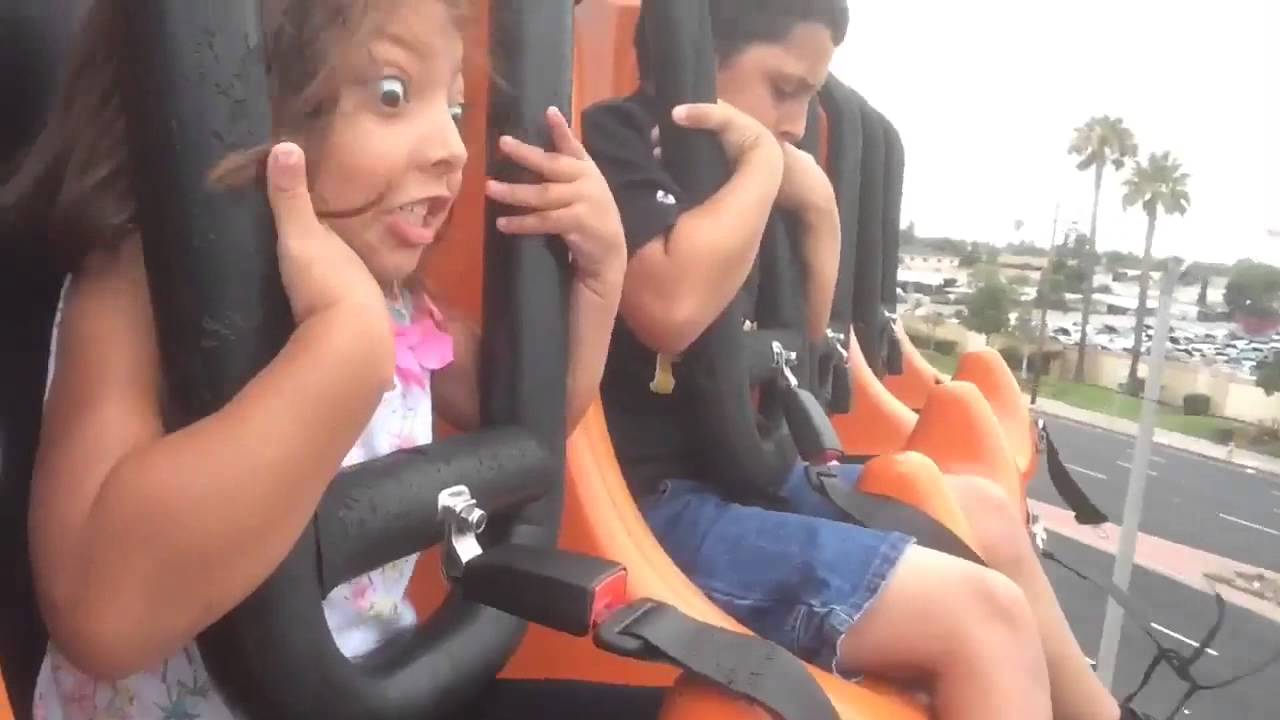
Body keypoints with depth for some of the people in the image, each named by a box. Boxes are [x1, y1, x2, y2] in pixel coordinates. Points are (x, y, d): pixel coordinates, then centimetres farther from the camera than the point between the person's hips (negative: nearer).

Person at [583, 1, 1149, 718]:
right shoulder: (612, 141, -11)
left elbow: (805, 335, 19)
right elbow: (673, 308, -31)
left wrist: (817, 204, 2)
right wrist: (762, 163, -14)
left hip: (734, 469, 10)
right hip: (655, 503, -10)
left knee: (986, 512, 18)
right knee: (983, 611, -18)